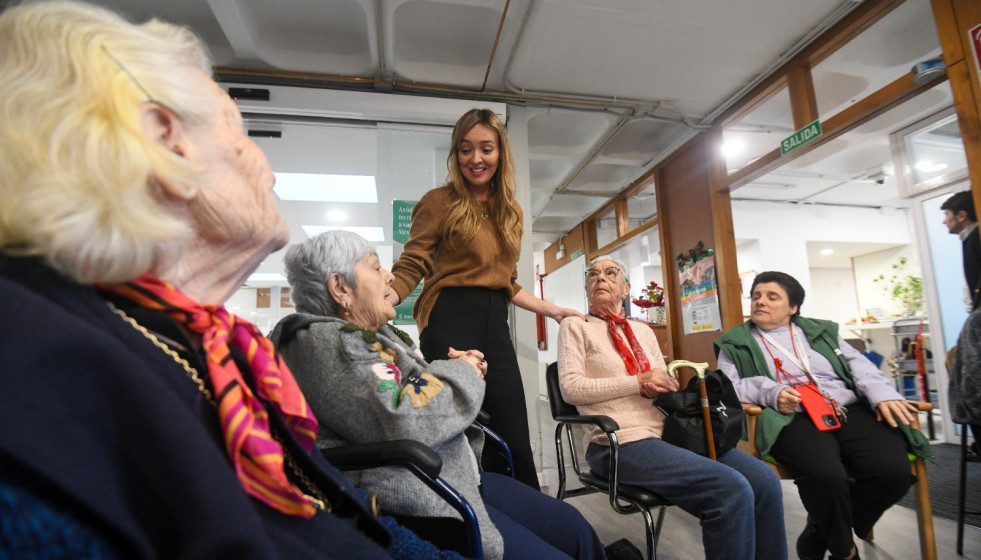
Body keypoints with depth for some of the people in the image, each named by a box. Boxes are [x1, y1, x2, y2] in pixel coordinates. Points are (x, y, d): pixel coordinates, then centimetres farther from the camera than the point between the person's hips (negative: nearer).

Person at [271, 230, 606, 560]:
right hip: (412, 507, -10)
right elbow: (400, 423, -27)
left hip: (455, 479, 10)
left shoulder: (376, 334, 15)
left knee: (574, 529, 8)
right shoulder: (323, 342, -15)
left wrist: (451, 369, 5)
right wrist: (461, 374, -10)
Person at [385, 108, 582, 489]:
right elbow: (410, 269, -6)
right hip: (450, 322, -5)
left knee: (515, 444, 8)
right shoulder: (439, 202, 0)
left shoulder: (510, 212, 18)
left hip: (495, 327, 6)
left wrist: (553, 311, 22)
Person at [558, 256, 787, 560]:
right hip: (621, 442, -6)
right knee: (732, 490, -23)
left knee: (764, 480, -11)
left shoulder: (643, 330, 20)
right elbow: (570, 387, -9)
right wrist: (638, 382, -14)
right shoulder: (575, 326, 3)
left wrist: (661, 390, -5)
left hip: (668, 431, 6)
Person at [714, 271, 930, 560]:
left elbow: (858, 363, 16)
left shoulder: (821, 330, 26)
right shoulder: (734, 343, 14)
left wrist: (882, 394, -4)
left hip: (850, 410, 4)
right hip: (791, 419, -4)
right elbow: (726, 387, 2)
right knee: (827, 476, -34)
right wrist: (769, 392, -17)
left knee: (893, 469, -25)